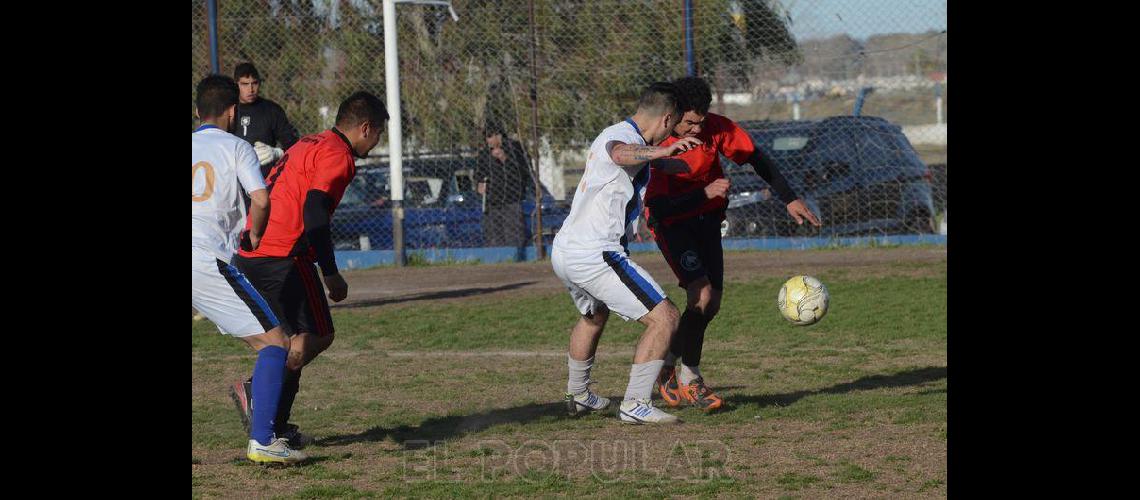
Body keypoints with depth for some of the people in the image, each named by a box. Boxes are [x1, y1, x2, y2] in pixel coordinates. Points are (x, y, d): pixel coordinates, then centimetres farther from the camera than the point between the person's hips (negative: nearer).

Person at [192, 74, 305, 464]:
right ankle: (261, 441, -12)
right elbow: (260, 198, -7)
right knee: (274, 343, 1)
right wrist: (254, 234, 11)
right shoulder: (236, 147, 7)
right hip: (208, 263, -5)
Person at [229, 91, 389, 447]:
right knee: (319, 335, -4)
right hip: (283, 258, -9)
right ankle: (256, 389, -20)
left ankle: (277, 428, 12)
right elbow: (314, 213, -19)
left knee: (295, 339, 15)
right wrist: (331, 273, -17)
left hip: (247, 257, 9)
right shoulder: (337, 154, -7)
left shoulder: (306, 145, 23)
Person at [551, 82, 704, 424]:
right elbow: (621, 154, -39)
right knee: (665, 318, -10)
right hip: (594, 254, -11)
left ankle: (578, 396, 52)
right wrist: (663, 150, -58)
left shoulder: (614, 133, 20)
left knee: (594, 315, 37)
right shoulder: (624, 137, -12)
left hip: (563, 251, 11)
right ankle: (635, 405, -12)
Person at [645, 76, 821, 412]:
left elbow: (756, 159, -4)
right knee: (702, 294, -20)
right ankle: (689, 380, -7)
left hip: (707, 219, 5)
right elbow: (658, 208, -30)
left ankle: (669, 367, 21)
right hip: (671, 222, -5)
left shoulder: (716, 128, -16)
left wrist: (790, 199, -6)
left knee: (712, 303, 3)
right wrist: (705, 193, -39)